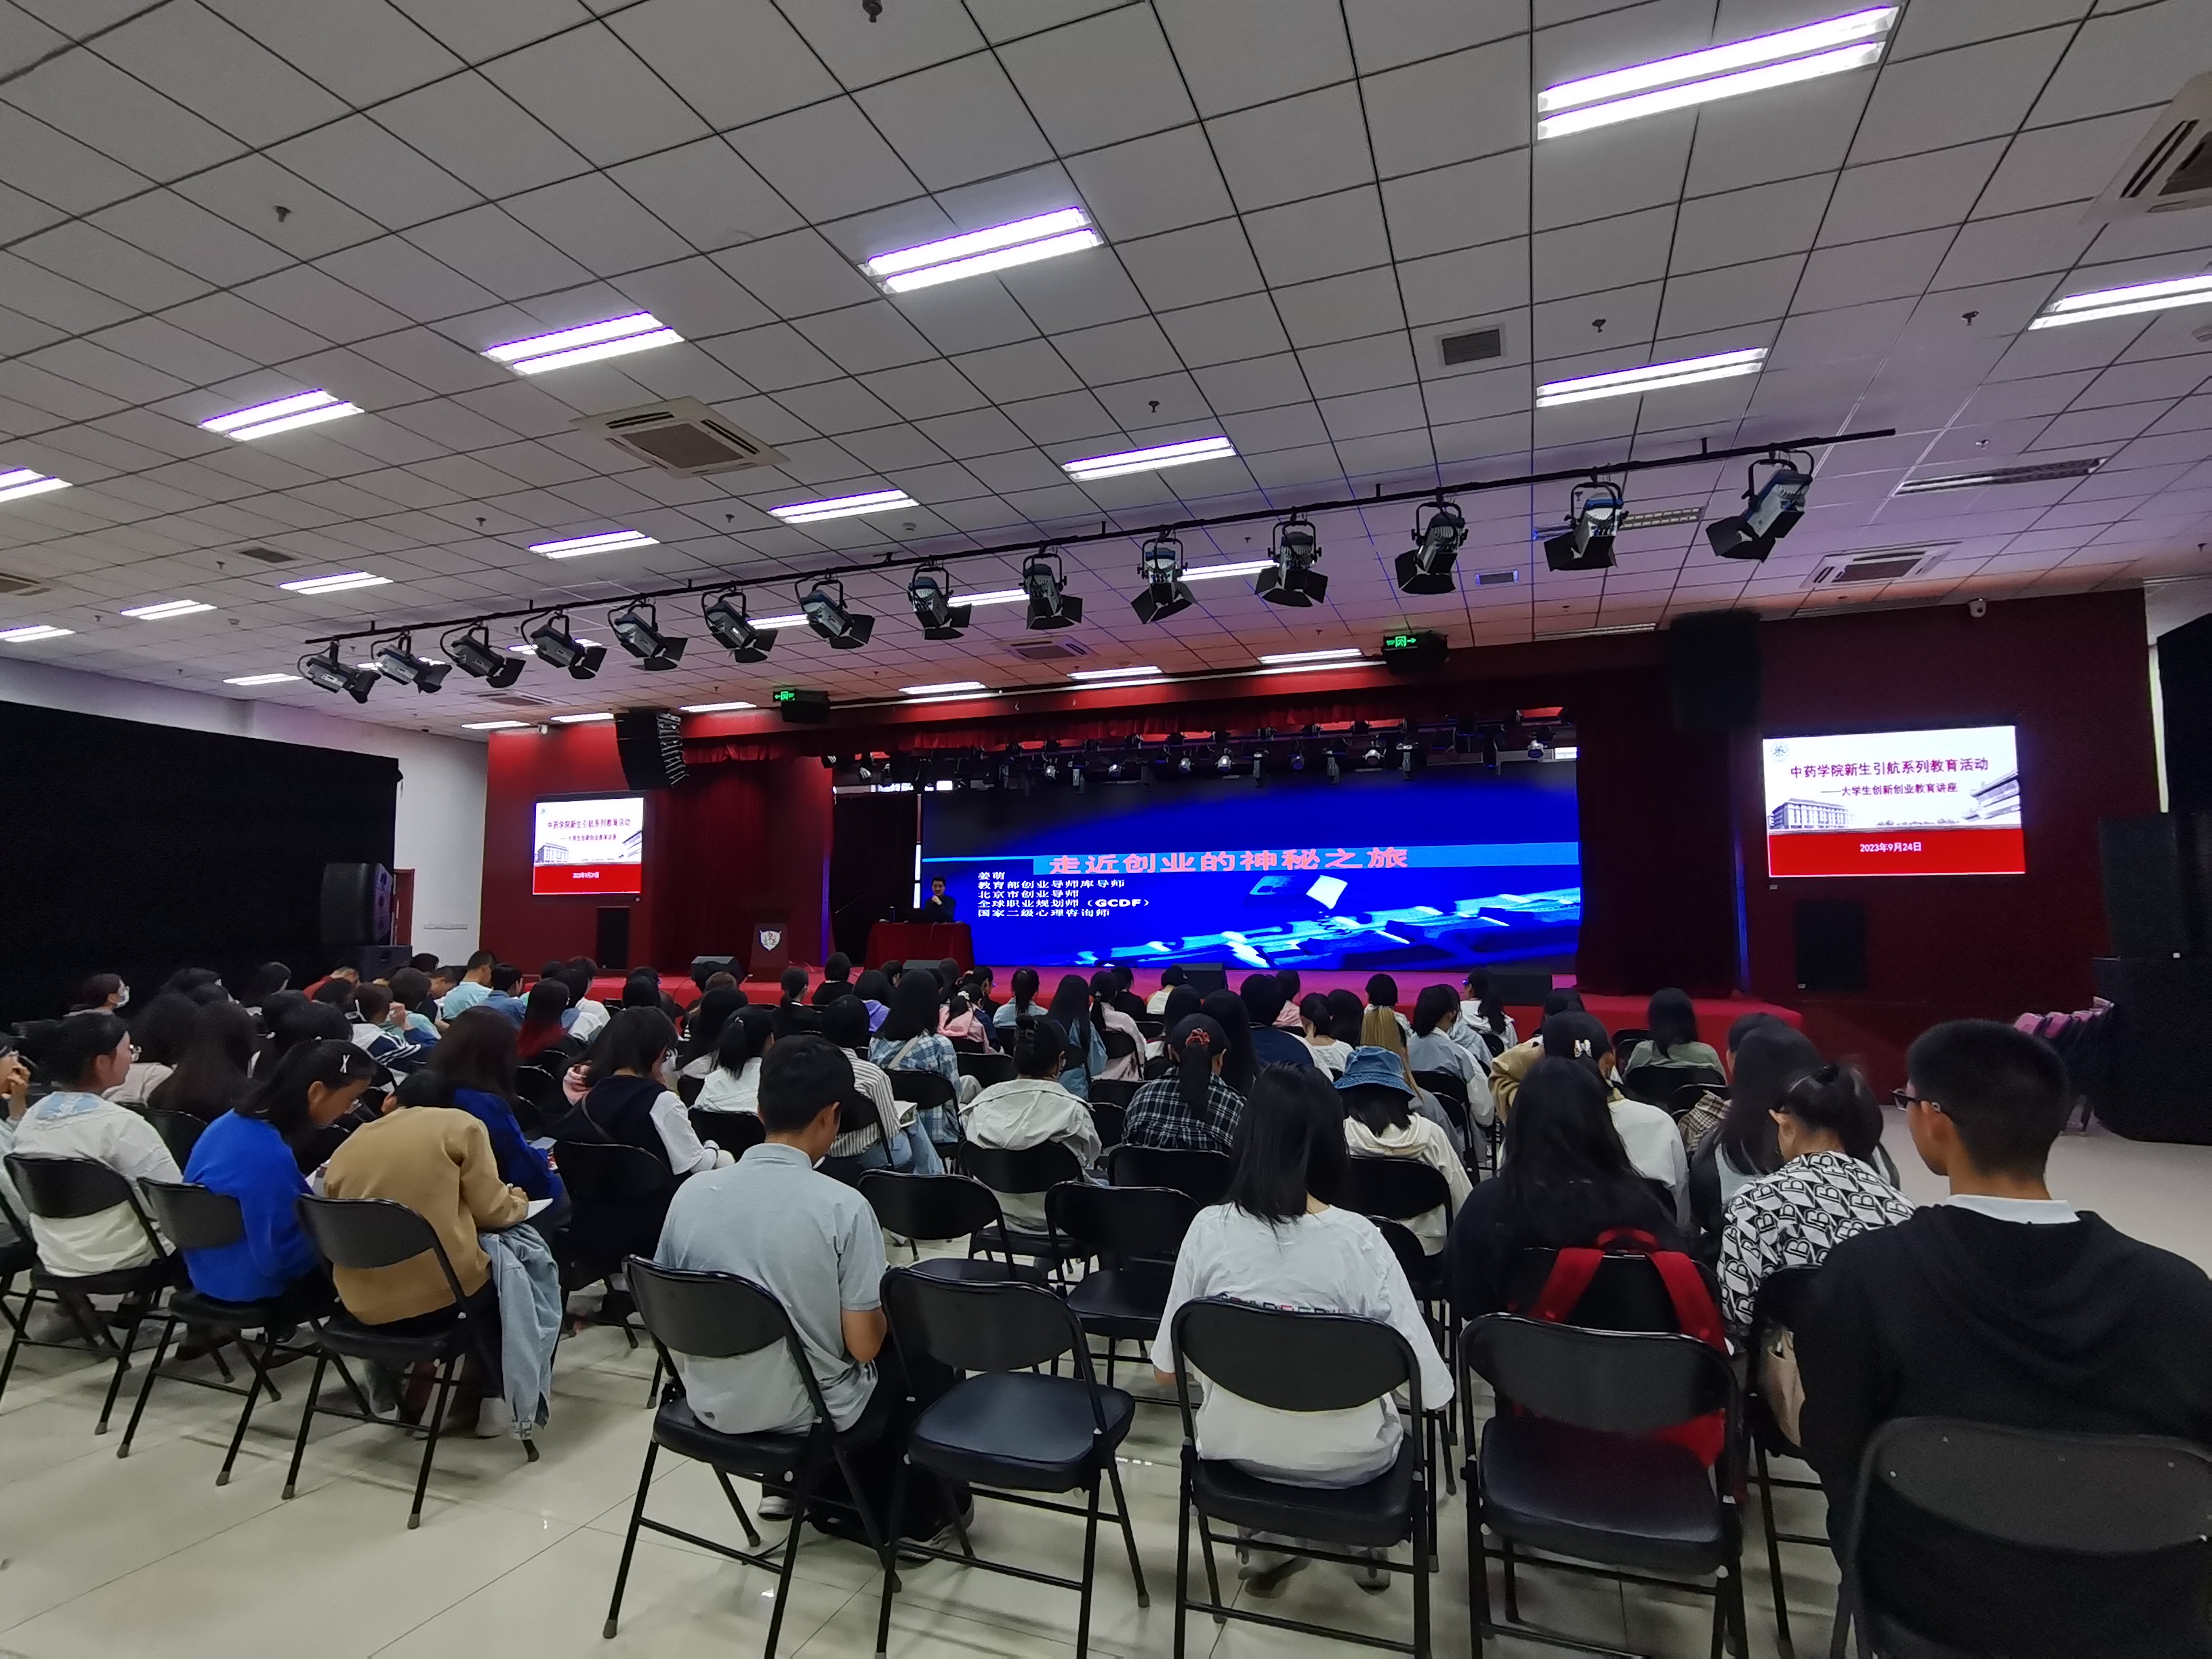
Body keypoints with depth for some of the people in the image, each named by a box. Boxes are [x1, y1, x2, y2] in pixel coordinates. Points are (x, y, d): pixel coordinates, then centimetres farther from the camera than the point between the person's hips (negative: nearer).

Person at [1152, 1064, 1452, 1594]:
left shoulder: (1209, 1227, -17)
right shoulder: (1358, 1238, -24)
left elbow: (1166, 1369, -7)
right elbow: (1433, 1391, -20)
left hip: (1234, 1447, 2)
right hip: (1343, 1461, -1)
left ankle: (1267, 1544, 37)